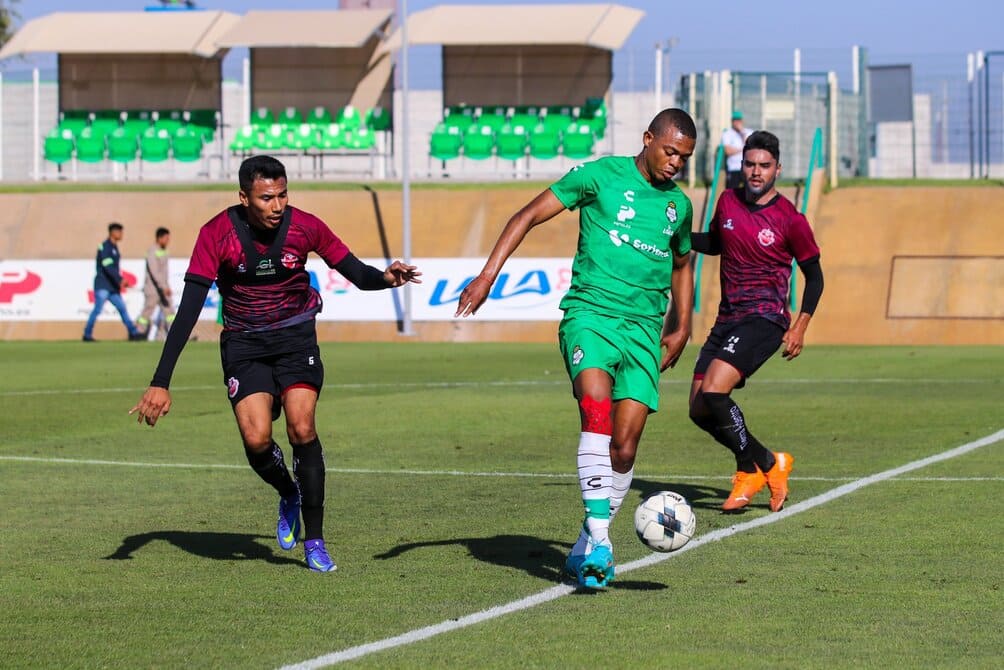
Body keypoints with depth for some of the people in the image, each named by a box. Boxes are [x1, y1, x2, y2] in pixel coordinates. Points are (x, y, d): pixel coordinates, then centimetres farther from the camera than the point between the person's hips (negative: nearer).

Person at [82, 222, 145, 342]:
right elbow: (108, 267, -20)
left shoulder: (114, 247, 16)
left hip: (112, 286, 9)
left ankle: (133, 333, 5)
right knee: (97, 309, -7)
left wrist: (122, 281, 12)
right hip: (103, 286, -9)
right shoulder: (105, 247, -11)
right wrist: (120, 280, -23)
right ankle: (87, 334, 0)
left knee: (122, 308, 5)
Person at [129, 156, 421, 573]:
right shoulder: (217, 233, -18)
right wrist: (160, 384, -25)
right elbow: (188, 310, -20)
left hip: (296, 335, 0)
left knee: (302, 429, -17)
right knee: (256, 440, -16)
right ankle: (288, 495, 19)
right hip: (243, 343, 0)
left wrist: (386, 278, -30)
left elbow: (357, 274, -4)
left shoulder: (304, 226, -14)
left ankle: (314, 540, -5)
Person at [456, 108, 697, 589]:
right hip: (590, 312, -4)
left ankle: (587, 548, 13)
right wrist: (488, 276, -8)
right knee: (597, 410, -29)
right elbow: (528, 216, 1)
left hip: (644, 330, 4)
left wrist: (682, 327, 24)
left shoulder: (678, 206, 16)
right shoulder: (601, 176, 1)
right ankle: (599, 537, -32)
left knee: (623, 447, -5)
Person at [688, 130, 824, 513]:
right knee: (699, 410, 2)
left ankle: (758, 465, -6)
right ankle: (760, 464, 21)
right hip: (728, 318, 7)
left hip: (765, 318, -7)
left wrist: (801, 325, -6)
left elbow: (813, 273, 3)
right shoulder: (728, 202, 7)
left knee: (713, 391, -24)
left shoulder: (790, 219, -7)